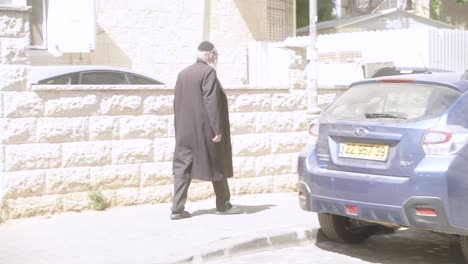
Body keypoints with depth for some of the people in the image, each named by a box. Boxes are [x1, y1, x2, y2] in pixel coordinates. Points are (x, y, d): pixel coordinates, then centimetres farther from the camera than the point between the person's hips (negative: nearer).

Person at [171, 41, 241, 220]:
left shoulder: (183, 73, 10)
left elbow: (177, 104, 13)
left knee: (183, 168, 5)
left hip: (185, 131, 6)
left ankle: (177, 209, -1)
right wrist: (217, 129, -17)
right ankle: (223, 205, 21)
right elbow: (211, 103, -19)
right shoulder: (208, 72, -12)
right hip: (206, 130, -6)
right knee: (217, 166, 9)